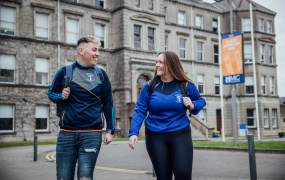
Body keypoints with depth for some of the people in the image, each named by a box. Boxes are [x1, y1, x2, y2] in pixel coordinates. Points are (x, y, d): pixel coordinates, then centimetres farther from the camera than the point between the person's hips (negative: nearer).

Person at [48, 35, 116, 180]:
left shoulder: (101, 75, 7)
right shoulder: (64, 72, 4)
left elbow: (108, 104, 11)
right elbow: (51, 93, 17)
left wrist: (110, 130, 7)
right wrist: (61, 96, -5)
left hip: (92, 134, 0)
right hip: (66, 133, 1)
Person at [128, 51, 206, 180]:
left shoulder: (186, 85, 0)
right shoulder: (150, 86, 1)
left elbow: (201, 101, 14)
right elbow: (140, 111, 0)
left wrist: (192, 105, -8)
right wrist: (133, 132, -10)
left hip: (180, 135, 0)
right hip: (155, 136, 1)